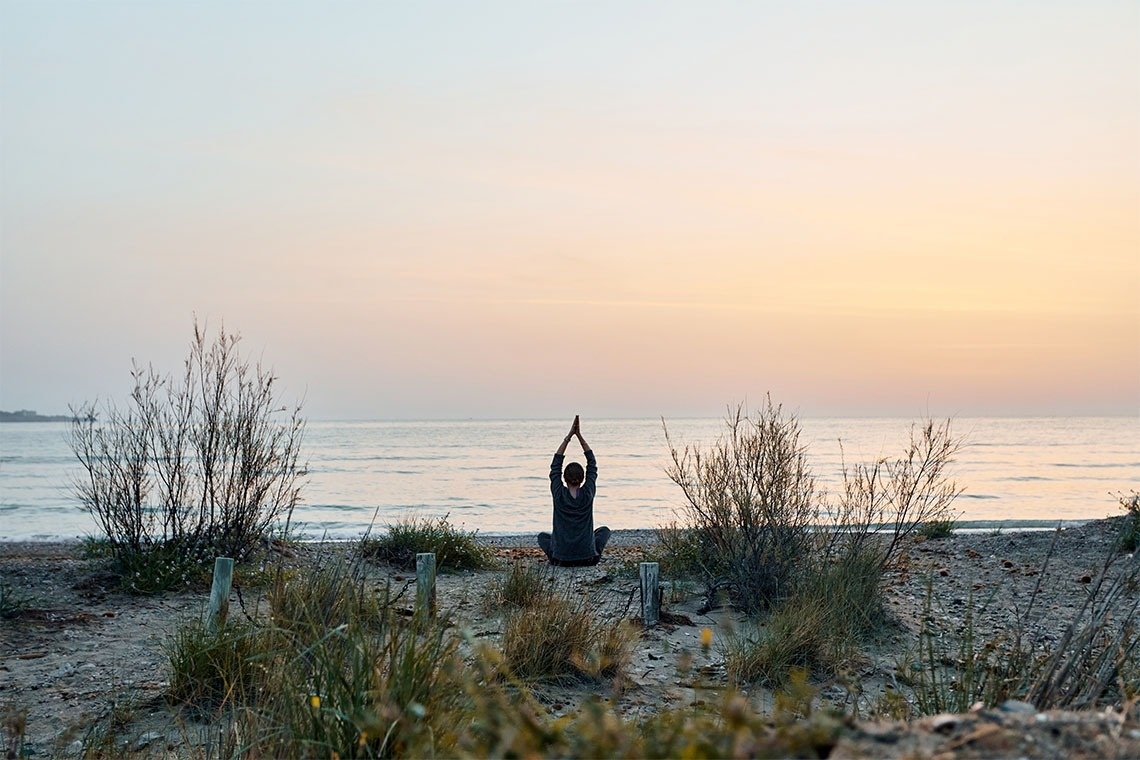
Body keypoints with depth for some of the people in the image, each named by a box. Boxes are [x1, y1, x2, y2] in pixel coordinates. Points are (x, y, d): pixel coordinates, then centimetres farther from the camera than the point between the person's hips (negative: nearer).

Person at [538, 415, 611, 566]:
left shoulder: (558, 495, -9)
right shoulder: (588, 494, -8)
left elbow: (555, 466, 0)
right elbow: (592, 465, 1)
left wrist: (569, 437, -2)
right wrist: (579, 436, 0)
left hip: (561, 558, 0)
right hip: (588, 558, 0)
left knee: (543, 536, 33)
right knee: (605, 530, 31)